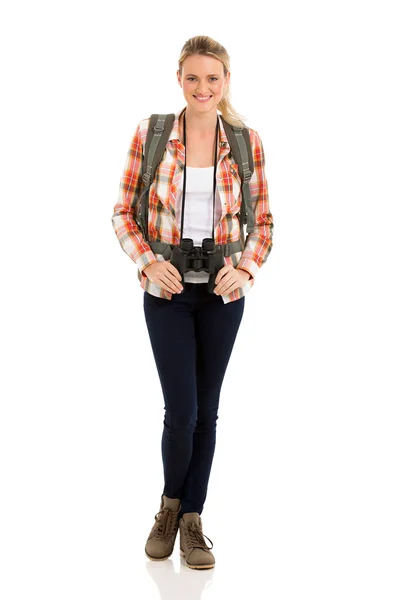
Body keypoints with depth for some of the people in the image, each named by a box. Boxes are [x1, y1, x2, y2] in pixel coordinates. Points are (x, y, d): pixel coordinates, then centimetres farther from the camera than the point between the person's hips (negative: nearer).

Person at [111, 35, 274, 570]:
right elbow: (124, 212, 0)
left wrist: (245, 269, -11)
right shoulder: (150, 133, -5)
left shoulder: (247, 141, -2)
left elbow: (263, 221, 5)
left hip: (223, 291, 2)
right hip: (168, 289, -1)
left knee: (207, 409, 9)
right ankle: (170, 506, 24)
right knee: (182, 410, -5)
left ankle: (192, 521, 25)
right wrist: (148, 261, -15)